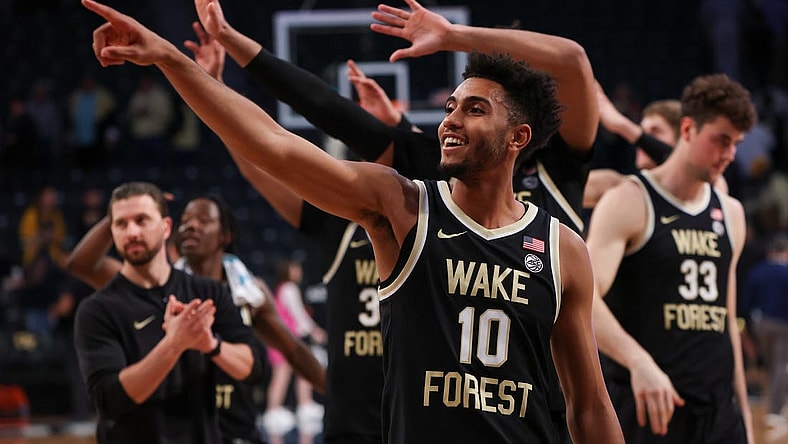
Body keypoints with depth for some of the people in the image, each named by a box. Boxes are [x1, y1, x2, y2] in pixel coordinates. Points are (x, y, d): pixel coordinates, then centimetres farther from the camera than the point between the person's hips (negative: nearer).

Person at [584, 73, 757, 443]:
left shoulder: (729, 214, 16)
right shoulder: (629, 203, -6)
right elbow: (584, 299, -20)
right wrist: (639, 362, -36)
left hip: (718, 412, 6)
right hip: (645, 405, -6)